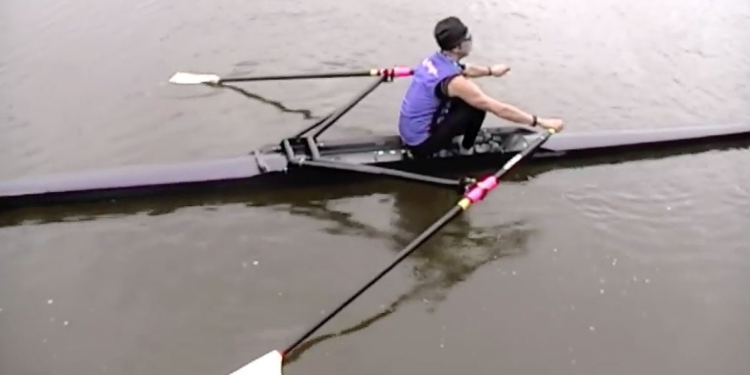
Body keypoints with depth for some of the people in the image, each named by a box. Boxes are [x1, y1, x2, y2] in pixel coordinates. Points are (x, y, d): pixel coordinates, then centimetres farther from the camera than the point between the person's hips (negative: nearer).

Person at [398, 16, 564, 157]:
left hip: (409, 134, 8)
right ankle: (466, 152, 12)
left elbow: (466, 70, 25)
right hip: (421, 144, -8)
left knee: (468, 100, 17)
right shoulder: (454, 81, -25)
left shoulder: (435, 60, 0)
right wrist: (540, 122, -15)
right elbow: (499, 109, -22)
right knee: (477, 108, -9)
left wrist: (490, 70, 38)